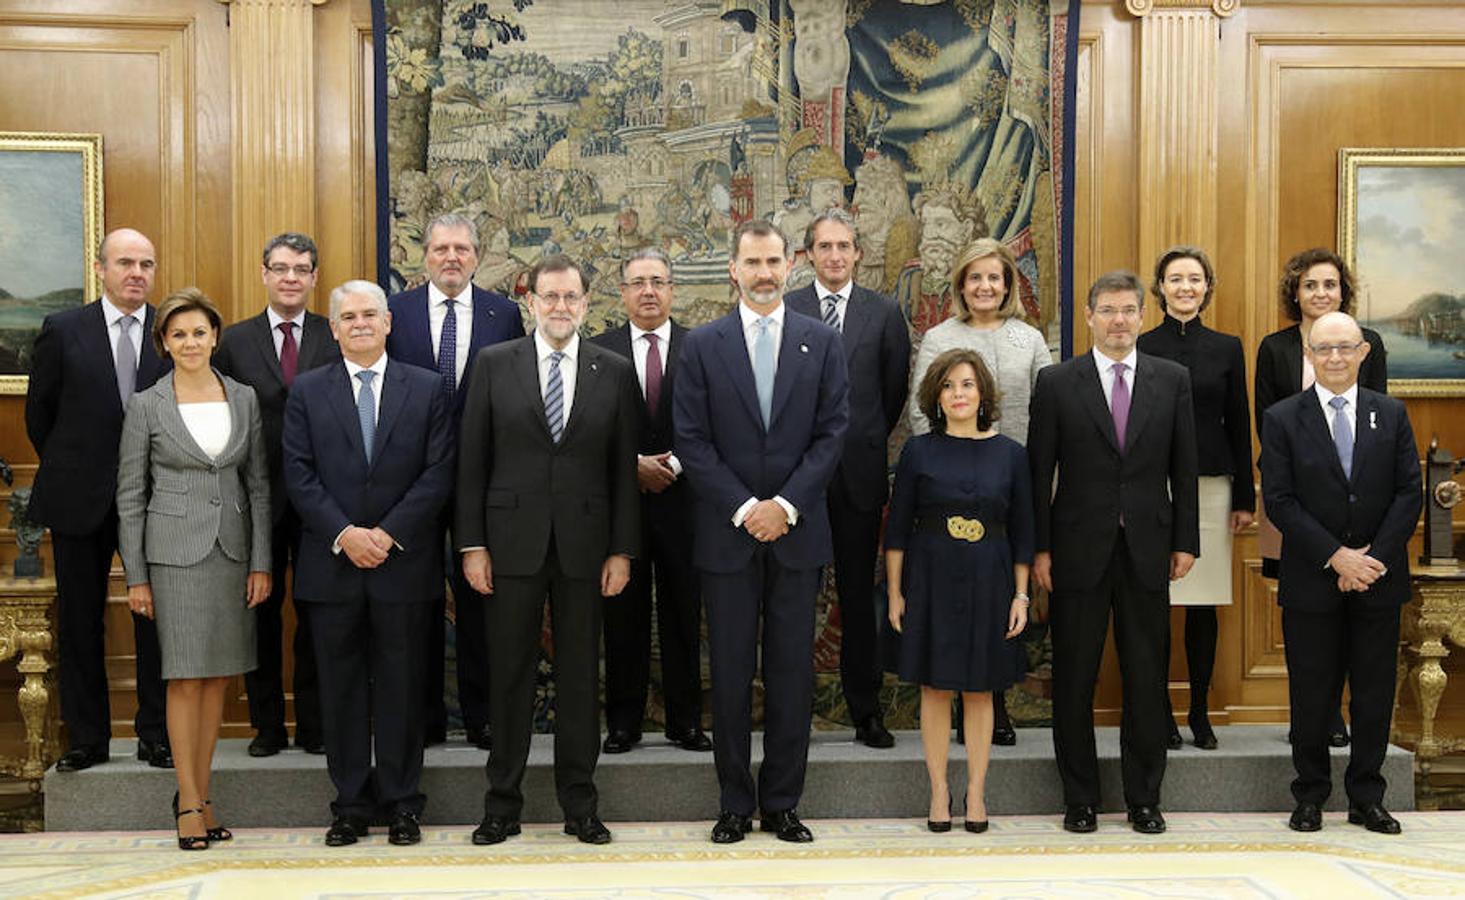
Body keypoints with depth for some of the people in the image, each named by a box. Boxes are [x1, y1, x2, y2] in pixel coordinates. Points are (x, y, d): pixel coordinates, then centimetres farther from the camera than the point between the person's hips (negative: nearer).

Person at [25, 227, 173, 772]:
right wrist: (65, 473, 10)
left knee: (157, 618, 4)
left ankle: (156, 735, 15)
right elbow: (39, 413, 8)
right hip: (81, 499, 0)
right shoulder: (62, 331, 0)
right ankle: (87, 738, 19)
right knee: (80, 621, 8)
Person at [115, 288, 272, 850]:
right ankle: (190, 802, 6)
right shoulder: (146, 406, 0)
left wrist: (261, 562, 2)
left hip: (233, 550, 3)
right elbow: (130, 496, 1)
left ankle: (199, 795, 17)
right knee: (186, 676, -3)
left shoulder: (244, 399, 7)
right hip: (176, 551, -3)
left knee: (220, 676, 6)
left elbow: (259, 485, 8)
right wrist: (135, 576, -1)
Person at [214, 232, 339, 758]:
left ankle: (315, 724, 17)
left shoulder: (336, 338, 2)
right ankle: (268, 725, 20)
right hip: (258, 497, 1)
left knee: (317, 611, 7)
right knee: (261, 611, 9)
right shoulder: (236, 340, 5)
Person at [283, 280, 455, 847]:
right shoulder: (307, 391, 7)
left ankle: (402, 803, 16)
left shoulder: (426, 388, 5)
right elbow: (298, 474, 0)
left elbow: (439, 472, -2)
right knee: (340, 687, 6)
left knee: (401, 684, 5)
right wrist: (344, 535, -11)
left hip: (403, 561, -1)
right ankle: (351, 804, 17)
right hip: (332, 564, 1)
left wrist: (389, 533, -11)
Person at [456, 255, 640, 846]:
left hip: (584, 546, 1)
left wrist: (622, 550, 0)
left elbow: (624, 469, 4)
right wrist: (472, 543, -3)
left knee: (580, 675, 8)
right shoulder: (494, 364, 3)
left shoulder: (614, 372, 5)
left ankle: (580, 804, 19)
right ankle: (503, 804, 18)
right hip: (512, 542, 0)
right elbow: (472, 461, 2)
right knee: (509, 675, 6)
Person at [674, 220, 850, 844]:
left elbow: (832, 431, 1)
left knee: (792, 674, 6)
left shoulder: (821, 342, 6)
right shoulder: (702, 345, 3)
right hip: (727, 533, 0)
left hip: (796, 532, 1)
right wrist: (743, 508, -11)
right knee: (730, 675, 5)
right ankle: (736, 804, 16)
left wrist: (786, 504, -10)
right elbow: (692, 440, -2)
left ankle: (782, 803, 17)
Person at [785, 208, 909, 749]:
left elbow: (895, 390, 10)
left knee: (859, 594, 8)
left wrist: (865, 443, 10)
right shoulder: (783, 311, 2)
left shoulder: (884, 313, 5)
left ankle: (866, 710, 16)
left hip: (859, 473, 1)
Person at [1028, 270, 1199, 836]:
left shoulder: (1173, 380, 7)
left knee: (1147, 680, 7)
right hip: (1079, 550, -1)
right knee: (1073, 680, 5)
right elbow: (1039, 471, 0)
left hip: (1147, 550, 1)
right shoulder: (1056, 382, 1)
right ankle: (1080, 799, 17)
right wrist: (1038, 549, -4)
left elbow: (1184, 467, 8)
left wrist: (1185, 541, 2)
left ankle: (1144, 799, 19)